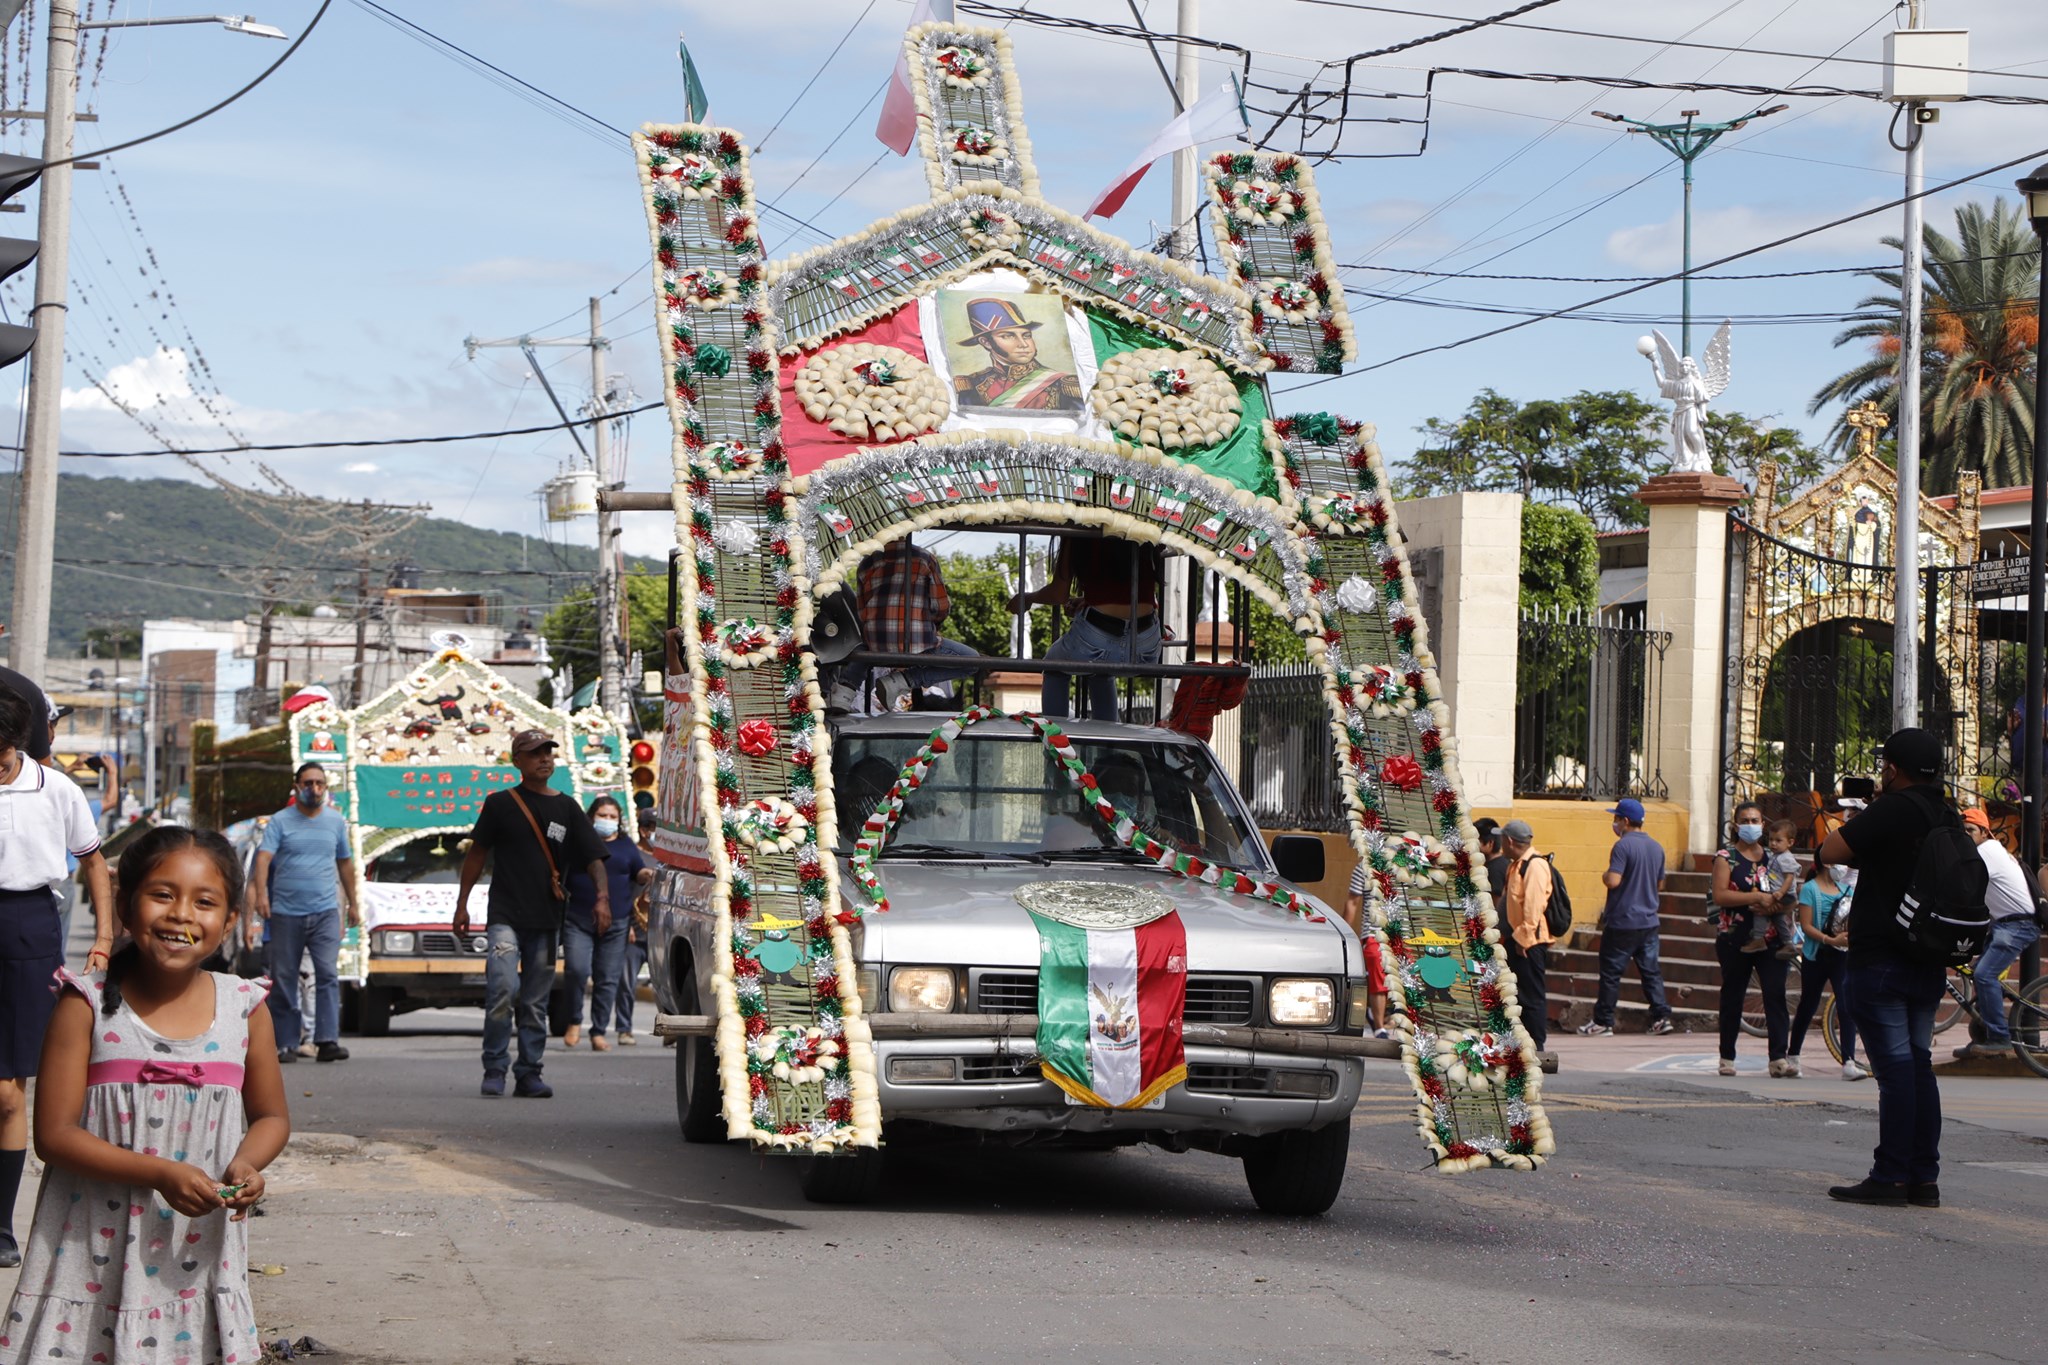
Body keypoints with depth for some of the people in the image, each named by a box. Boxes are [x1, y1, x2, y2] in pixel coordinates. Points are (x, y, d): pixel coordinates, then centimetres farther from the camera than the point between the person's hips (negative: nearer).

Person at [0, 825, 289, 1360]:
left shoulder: (245, 1008, 1)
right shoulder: (87, 1006, -7)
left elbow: (271, 1116, 13)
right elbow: (54, 1134, -10)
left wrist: (246, 1164, -10)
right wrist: (159, 1174, -20)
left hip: (199, 1256, 2)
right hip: (95, 1255, -2)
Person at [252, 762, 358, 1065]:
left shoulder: (336, 821, 12)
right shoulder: (280, 822, 2)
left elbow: (345, 864, 21)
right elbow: (263, 858, -11)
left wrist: (352, 903, 23)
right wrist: (261, 893, -28)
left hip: (325, 912, 1)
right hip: (286, 913, -1)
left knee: (328, 974, -12)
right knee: (284, 979, 2)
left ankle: (327, 1040, -15)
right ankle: (286, 1043, 9)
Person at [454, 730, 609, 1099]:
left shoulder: (566, 808, 10)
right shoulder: (500, 803, 5)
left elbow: (594, 858, 7)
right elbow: (477, 854, 11)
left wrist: (602, 897, -10)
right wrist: (462, 903, 8)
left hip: (546, 918, 3)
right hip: (505, 915, -3)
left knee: (535, 1003, 6)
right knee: (503, 988, -19)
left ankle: (529, 1075, 13)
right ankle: (494, 1069, -9)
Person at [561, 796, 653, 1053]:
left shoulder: (625, 845, 15)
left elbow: (639, 873, 19)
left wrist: (646, 875, -4)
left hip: (616, 924, 2)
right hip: (578, 920, -2)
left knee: (608, 979, 1)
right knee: (576, 969, -18)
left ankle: (599, 1032, 7)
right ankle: (575, 1021, 2)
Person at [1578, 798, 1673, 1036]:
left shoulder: (1623, 846, -15)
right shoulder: (1656, 847, 9)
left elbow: (1613, 881, -24)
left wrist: (1604, 875, -3)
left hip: (1622, 922, -7)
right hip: (1649, 921, 7)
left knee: (1611, 972, 1)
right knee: (1650, 970, 9)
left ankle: (1603, 1022, 5)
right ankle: (1662, 1016, 2)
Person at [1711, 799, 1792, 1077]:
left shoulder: (1772, 858, 13)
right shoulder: (1726, 856, 2)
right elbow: (1719, 895, -11)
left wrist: (1772, 904, -12)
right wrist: (1756, 898, -19)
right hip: (1734, 937, -2)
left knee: (1775, 993, -10)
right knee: (1732, 997, 6)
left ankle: (1778, 1059, -14)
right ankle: (1727, 1057, 15)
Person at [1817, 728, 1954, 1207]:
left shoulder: (1893, 809, -15)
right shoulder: (1948, 817, 9)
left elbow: (1831, 852, -12)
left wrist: (1866, 810, 2)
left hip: (1880, 960, -8)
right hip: (1928, 964, 8)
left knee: (1895, 1068, -8)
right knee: (1918, 1065, 11)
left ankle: (1891, 1177, -7)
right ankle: (1924, 1177, 11)